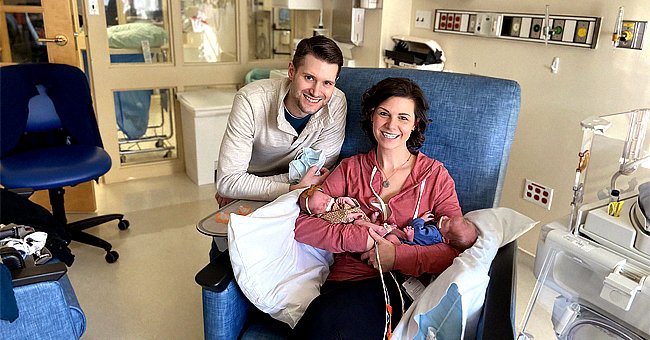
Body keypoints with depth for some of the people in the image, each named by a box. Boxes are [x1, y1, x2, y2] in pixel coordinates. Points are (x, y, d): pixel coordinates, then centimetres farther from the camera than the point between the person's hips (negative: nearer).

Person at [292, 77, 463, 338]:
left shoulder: (435, 175, 10)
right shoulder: (350, 169, 14)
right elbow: (301, 224, 2)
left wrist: (398, 256, -13)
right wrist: (360, 237, -9)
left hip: (403, 287, -1)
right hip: (344, 283, 2)